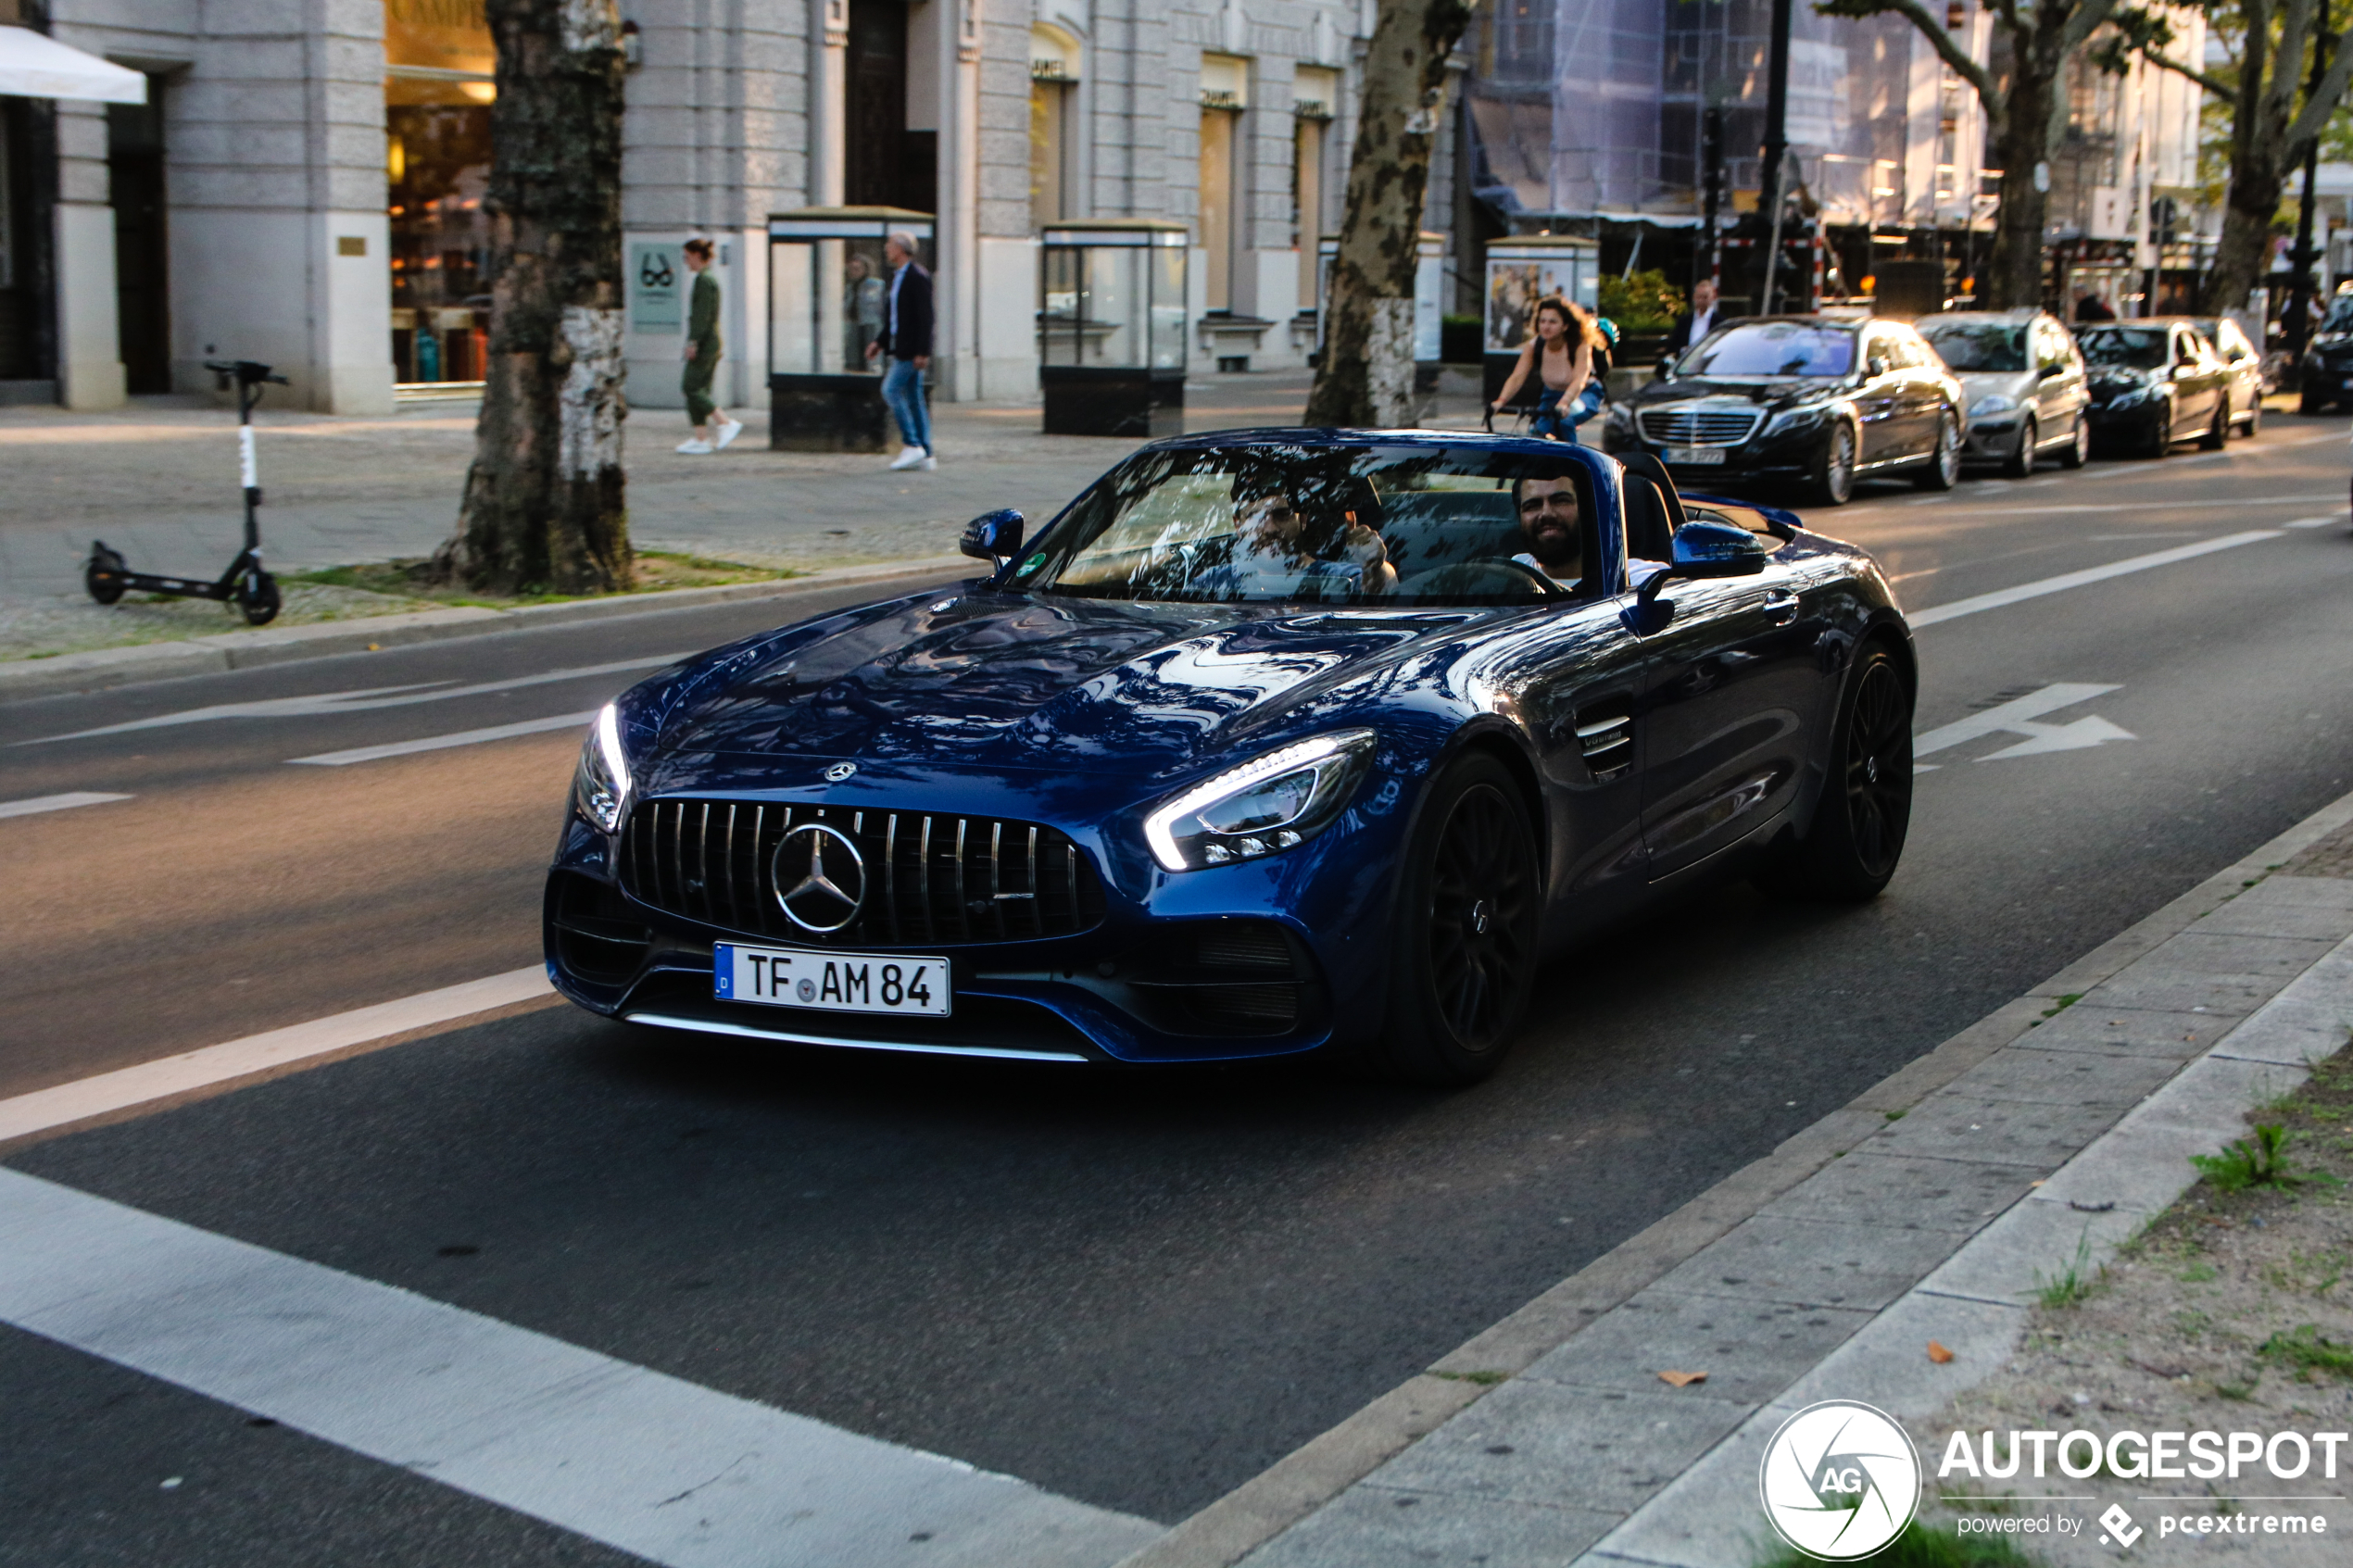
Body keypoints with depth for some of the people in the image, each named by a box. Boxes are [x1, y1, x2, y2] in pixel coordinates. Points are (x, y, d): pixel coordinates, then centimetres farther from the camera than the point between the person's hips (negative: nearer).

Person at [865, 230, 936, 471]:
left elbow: (925, 317, -18)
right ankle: (925, 455, 8)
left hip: (912, 350, -10)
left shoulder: (917, 277, -13)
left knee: (891, 389, -11)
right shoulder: (898, 277, 16)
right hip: (901, 348, 10)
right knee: (913, 397, 8)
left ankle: (912, 445, -9)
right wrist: (881, 342, 16)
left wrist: (922, 351, -22)